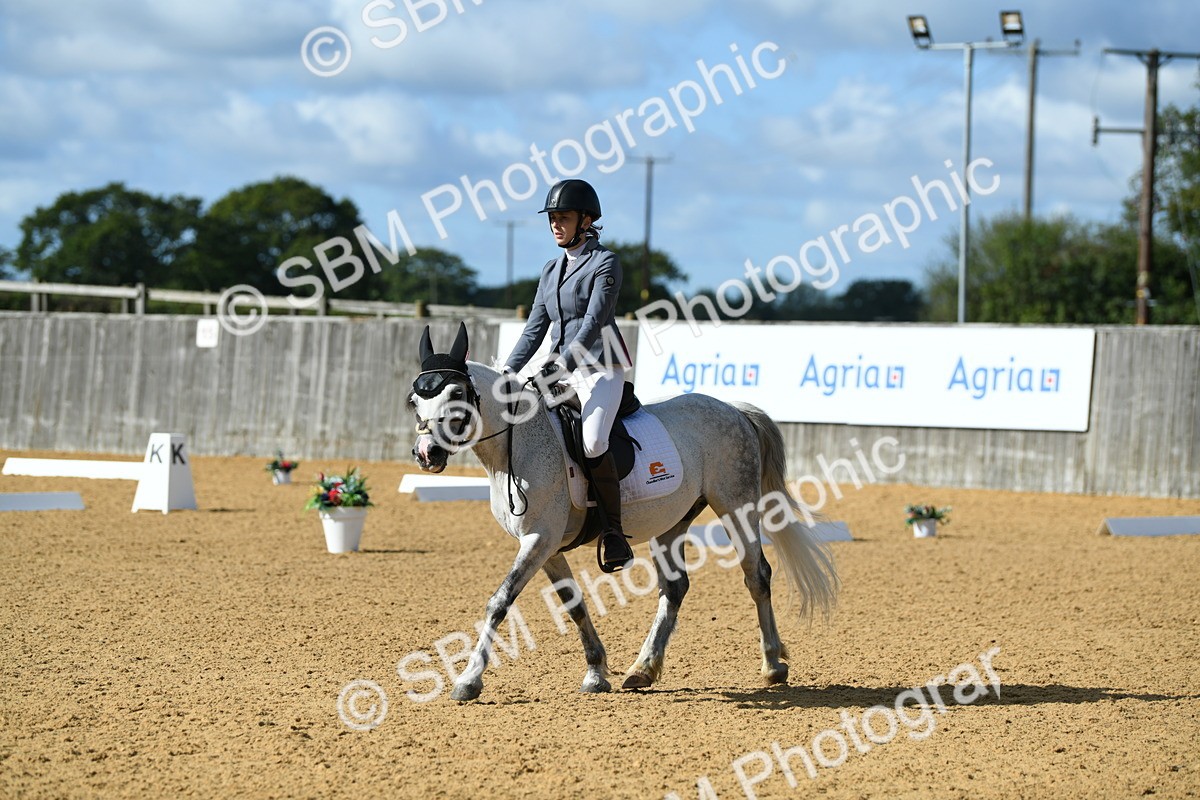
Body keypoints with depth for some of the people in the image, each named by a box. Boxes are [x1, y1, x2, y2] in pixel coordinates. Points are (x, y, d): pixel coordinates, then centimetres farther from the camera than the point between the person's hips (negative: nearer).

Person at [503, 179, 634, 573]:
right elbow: (535, 328, 14)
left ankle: (613, 531, -19)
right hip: (561, 371, 8)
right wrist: (507, 373, 2)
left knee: (592, 442, -30)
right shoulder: (552, 270, 16)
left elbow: (593, 322, -16)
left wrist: (559, 366, -25)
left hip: (601, 367, -8)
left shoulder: (605, 262, -6)